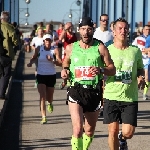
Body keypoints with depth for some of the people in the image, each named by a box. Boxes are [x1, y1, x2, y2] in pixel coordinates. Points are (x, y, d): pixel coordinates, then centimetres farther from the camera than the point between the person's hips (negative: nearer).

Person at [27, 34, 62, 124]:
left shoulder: (55, 50, -6)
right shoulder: (39, 49, -1)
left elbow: (60, 63, -11)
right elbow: (34, 58, 17)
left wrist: (52, 60, -26)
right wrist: (31, 63, -2)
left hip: (51, 75, 0)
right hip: (41, 75, 0)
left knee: (49, 98, 13)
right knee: (42, 96, -13)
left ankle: (50, 103, 52)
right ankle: (44, 117, -13)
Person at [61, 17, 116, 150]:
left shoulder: (100, 48, -1)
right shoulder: (71, 48, 4)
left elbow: (112, 69, 0)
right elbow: (66, 61, 24)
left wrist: (100, 70, -20)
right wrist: (65, 69, 2)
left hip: (94, 92, 1)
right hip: (76, 90, -1)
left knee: (90, 130, 14)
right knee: (77, 129, -17)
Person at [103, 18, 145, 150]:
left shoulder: (135, 51, 5)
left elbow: (140, 69, 17)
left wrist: (141, 77, -3)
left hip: (130, 98, 1)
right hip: (111, 96, -1)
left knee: (128, 133, -3)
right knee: (113, 130, 1)